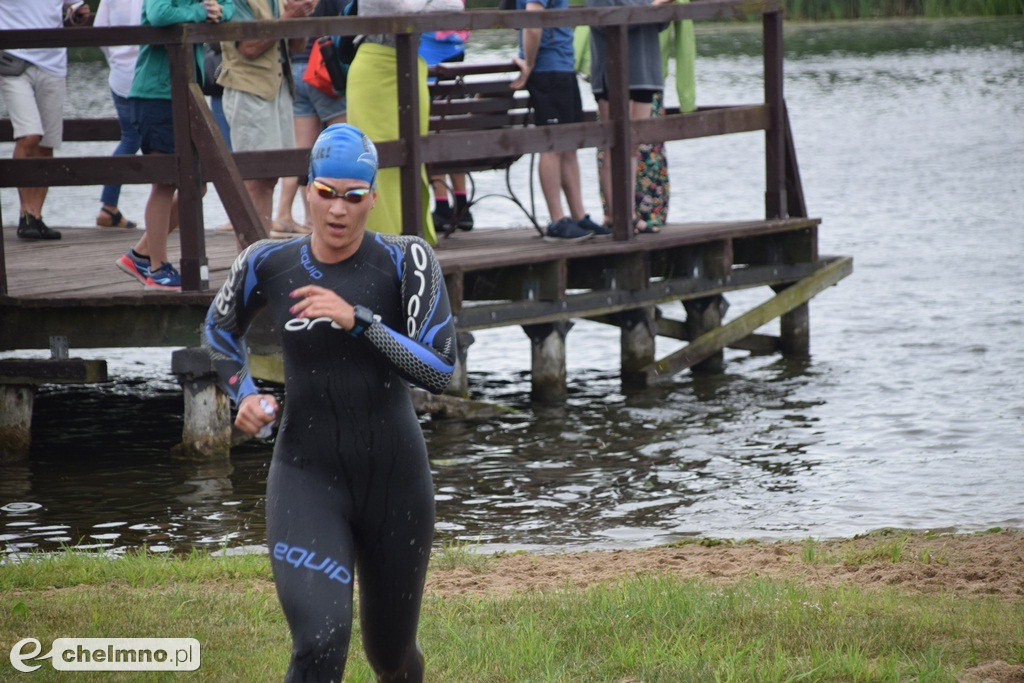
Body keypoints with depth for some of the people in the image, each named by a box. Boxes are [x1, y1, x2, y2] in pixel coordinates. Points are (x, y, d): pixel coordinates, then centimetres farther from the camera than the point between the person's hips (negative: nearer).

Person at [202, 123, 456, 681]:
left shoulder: (406, 260, -8)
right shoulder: (267, 264, -2)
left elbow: (441, 371, -17)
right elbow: (220, 328, 20)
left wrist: (359, 320, -25)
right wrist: (243, 395, 3)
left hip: (394, 477, 0)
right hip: (306, 475, 0)